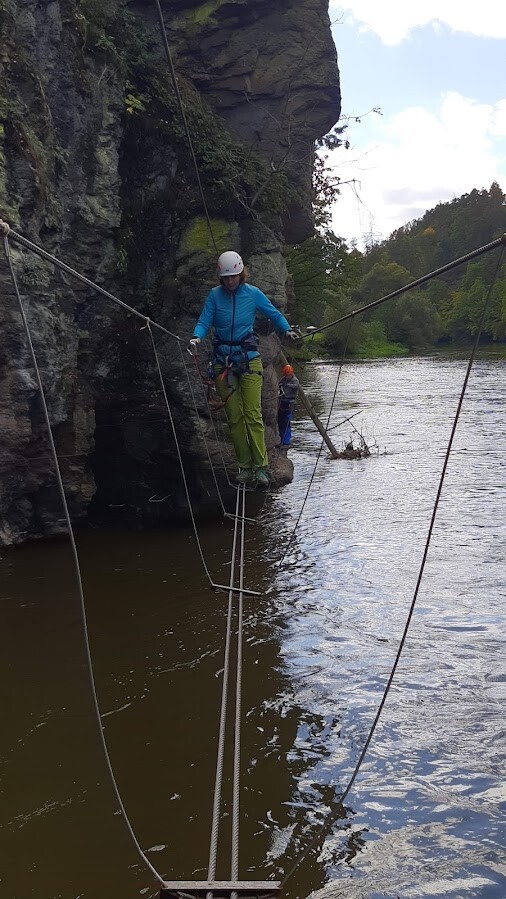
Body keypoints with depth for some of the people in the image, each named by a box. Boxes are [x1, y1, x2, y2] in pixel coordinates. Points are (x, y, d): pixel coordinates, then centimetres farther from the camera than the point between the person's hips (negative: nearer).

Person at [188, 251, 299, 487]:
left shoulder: (253, 293, 1)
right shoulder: (215, 295, 3)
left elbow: (273, 314, 11)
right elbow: (204, 322, -2)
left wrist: (287, 330, -2)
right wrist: (196, 337, -21)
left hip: (249, 358, -2)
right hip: (223, 359, 2)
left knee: (253, 414, -9)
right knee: (234, 416, 2)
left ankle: (261, 467, -6)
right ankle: (245, 467, 8)